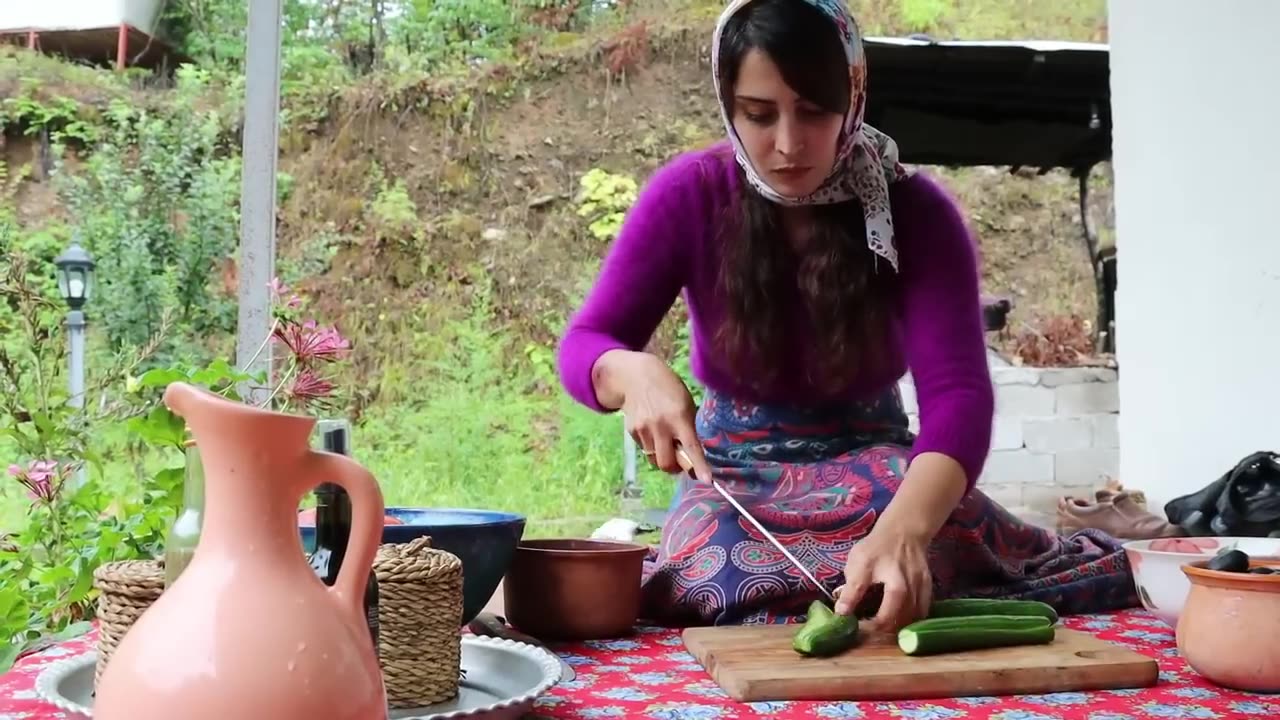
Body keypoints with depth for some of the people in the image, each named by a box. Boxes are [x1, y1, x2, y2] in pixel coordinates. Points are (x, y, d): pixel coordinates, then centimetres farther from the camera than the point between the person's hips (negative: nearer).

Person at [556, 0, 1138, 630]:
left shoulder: (914, 210, -14)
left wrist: (901, 531, -47)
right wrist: (637, 373, -37)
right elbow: (582, 348, -10)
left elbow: (956, 392, -25)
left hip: (873, 468, 0)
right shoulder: (688, 195, -11)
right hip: (735, 476, 1)